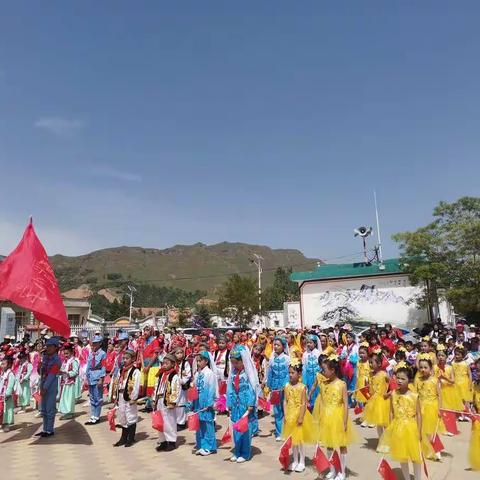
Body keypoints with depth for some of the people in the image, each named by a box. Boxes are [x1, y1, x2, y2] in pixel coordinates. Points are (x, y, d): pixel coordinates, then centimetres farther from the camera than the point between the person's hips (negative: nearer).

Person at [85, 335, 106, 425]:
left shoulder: (102, 354, -9)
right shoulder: (91, 354, 9)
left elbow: (103, 367, -11)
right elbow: (88, 366, 12)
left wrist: (101, 379, -13)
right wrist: (87, 378, 9)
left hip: (98, 378, -6)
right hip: (91, 378, 6)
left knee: (98, 398, 1)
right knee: (92, 398, 14)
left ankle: (96, 417, 10)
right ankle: (92, 417, 22)